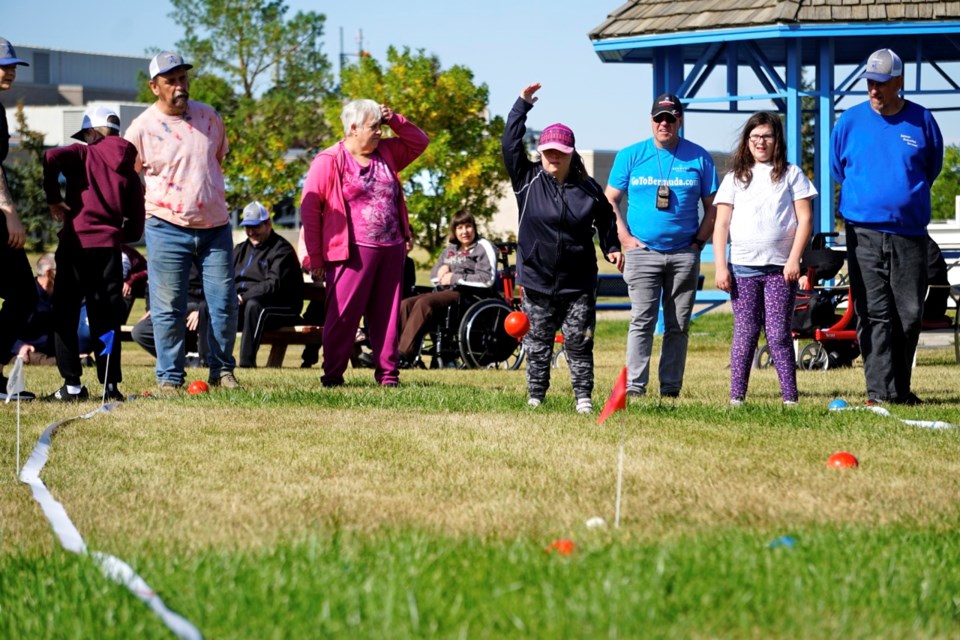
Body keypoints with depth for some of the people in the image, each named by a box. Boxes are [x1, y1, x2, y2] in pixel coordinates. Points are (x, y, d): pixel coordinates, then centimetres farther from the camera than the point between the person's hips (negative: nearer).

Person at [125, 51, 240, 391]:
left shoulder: (209, 117, 6)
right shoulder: (141, 129, -5)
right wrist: (151, 208, 3)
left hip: (215, 227, 3)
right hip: (167, 230, -3)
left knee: (225, 305, 3)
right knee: (168, 309, -2)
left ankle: (222, 370, 15)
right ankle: (169, 376, 6)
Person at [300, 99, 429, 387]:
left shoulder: (386, 153, 13)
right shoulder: (328, 162, -6)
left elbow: (419, 142, 25)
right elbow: (310, 208, -6)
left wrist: (395, 121, 6)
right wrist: (315, 257, -8)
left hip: (391, 249, 6)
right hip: (354, 252, -6)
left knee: (386, 315, 8)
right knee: (343, 313, -6)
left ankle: (387, 372, 13)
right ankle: (333, 373, 0)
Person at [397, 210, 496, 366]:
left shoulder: (483, 247, 3)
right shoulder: (449, 250, 25)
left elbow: (487, 279, -10)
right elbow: (433, 277, 29)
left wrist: (455, 278, -9)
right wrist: (441, 271, 4)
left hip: (467, 294, -8)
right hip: (444, 291, 8)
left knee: (424, 303, -31)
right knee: (405, 304, -17)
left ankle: (405, 354, -38)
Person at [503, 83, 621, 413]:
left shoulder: (588, 188, 2)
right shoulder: (528, 180, 0)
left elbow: (605, 219, 16)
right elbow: (510, 145, -5)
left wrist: (612, 248, 4)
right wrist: (523, 104, -5)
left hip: (578, 283, 0)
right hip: (537, 281, 0)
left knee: (579, 342, 0)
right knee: (537, 344, 5)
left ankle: (584, 396, 5)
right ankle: (535, 397, 12)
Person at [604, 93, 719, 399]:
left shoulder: (699, 158, 6)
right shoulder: (631, 156, 6)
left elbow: (712, 207, 10)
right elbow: (610, 201, 9)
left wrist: (699, 242, -1)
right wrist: (625, 238, -1)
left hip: (684, 255, 1)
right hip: (642, 252, -1)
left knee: (678, 325, 3)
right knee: (642, 321, -8)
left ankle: (671, 387, 7)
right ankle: (635, 387, -10)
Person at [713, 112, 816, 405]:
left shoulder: (791, 174, 8)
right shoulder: (735, 178, 13)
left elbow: (805, 218, 3)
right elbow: (721, 224, 9)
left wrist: (794, 259, -7)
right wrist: (721, 267, 0)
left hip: (780, 269, -1)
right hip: (743, 268, 1)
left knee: (779, 335, -4)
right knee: (745, 334, 0)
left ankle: (790, 397, -3)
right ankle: (736, 397, 1)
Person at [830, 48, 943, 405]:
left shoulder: (922, 121, 3)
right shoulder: (850, 121, 4)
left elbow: (932, 168, 17)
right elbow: (838, 170, 18)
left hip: (909, 232, 0)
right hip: (863, 234, 0)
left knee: (909, 314, 2)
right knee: (874, 314, -6)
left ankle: (900, 389, 13)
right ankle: (880, 392, -8)